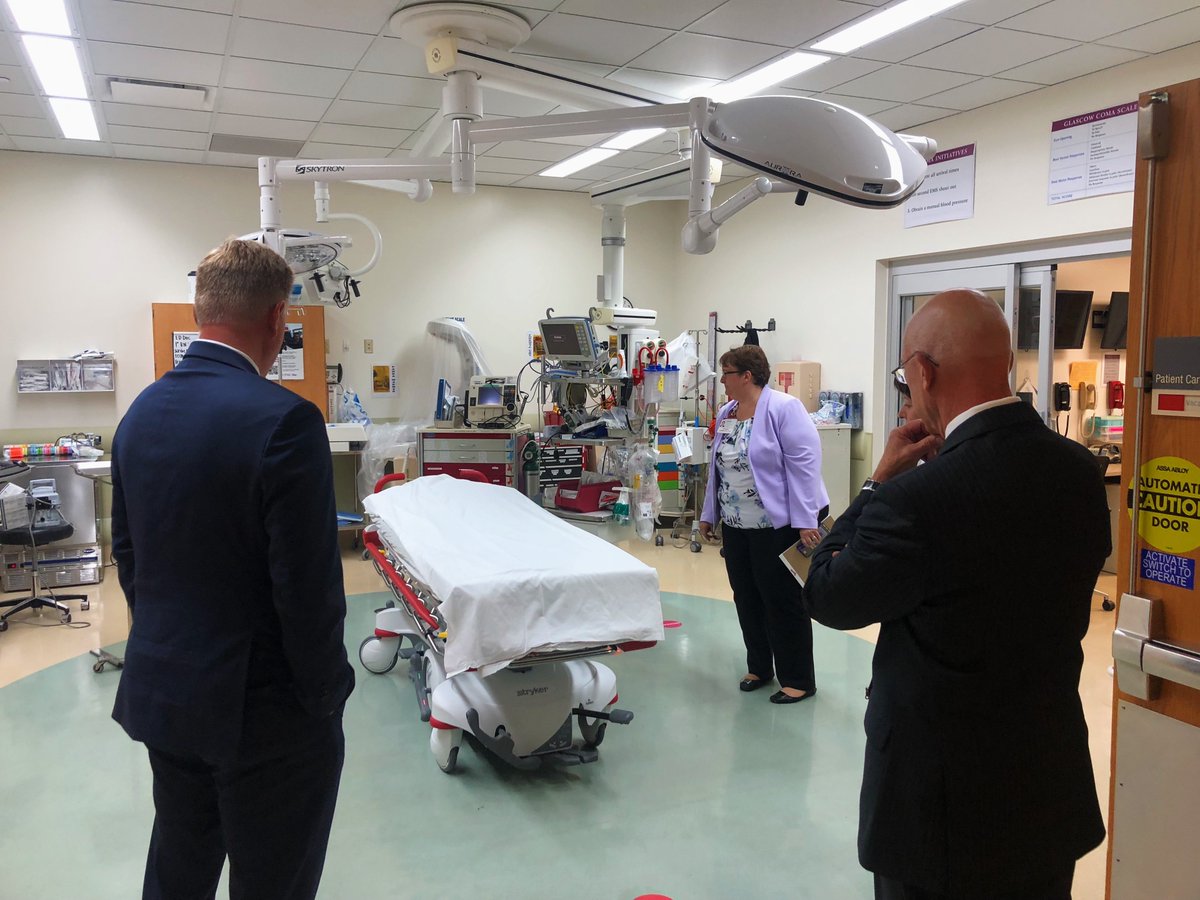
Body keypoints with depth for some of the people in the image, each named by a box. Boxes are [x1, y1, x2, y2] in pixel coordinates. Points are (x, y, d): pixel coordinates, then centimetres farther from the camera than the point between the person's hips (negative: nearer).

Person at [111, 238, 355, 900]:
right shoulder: (284, 420, -23)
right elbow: (310, 587, -22)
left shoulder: (140, 412, 1)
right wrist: (327, 695, -7)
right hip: (260, 711, -7)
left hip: (160, 694, 8)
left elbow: (126, 553, 10)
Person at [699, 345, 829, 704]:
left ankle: (798, 681, 14)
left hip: (779, 524, -8)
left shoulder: (783, 409, -14)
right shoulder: (726, 414, 11)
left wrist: (805, 521, -22)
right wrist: (709, 515, 20)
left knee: (783, 603, 1)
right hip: (736, 526, 8)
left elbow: (804, 464, -19)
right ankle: (759, 668, 30)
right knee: (747, 600, 14)